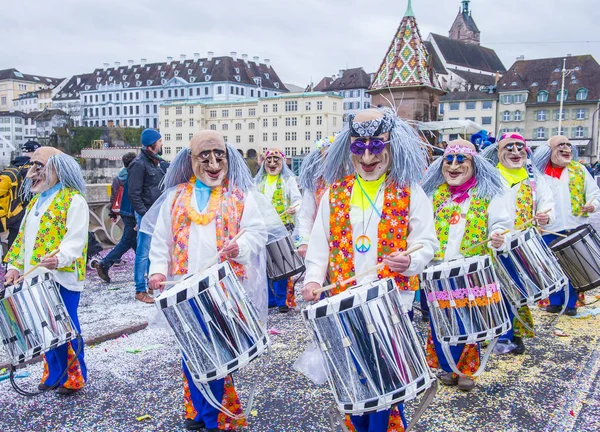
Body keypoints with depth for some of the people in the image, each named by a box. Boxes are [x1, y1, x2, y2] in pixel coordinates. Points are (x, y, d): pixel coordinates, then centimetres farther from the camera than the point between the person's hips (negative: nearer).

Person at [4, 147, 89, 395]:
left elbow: (76, 239, -19)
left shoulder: (73, 200, -9)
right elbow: (23, 237, 20)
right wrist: (15, 266, 10)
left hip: (62, 278, -8)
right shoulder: (36, 200, 18)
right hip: (36, 278, 8)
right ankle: (54, 374, 27)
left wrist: (59, 258, -36)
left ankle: (74, 378, 14)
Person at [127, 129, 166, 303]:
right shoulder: (139, 164, -14)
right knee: (143, 253, -2)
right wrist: (145, 214, -17)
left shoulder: (156, 161, 13)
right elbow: (133, 193, -16)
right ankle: (140, 291, 6)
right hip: (146, 215, -8)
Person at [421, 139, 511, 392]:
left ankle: (466, 370, 24)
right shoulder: (433, 191, 8)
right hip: (438, 271, 3)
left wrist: (499, 239, -27)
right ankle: (447, 366, 27)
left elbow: (500, 225, -6)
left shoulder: (489, 193, -1)